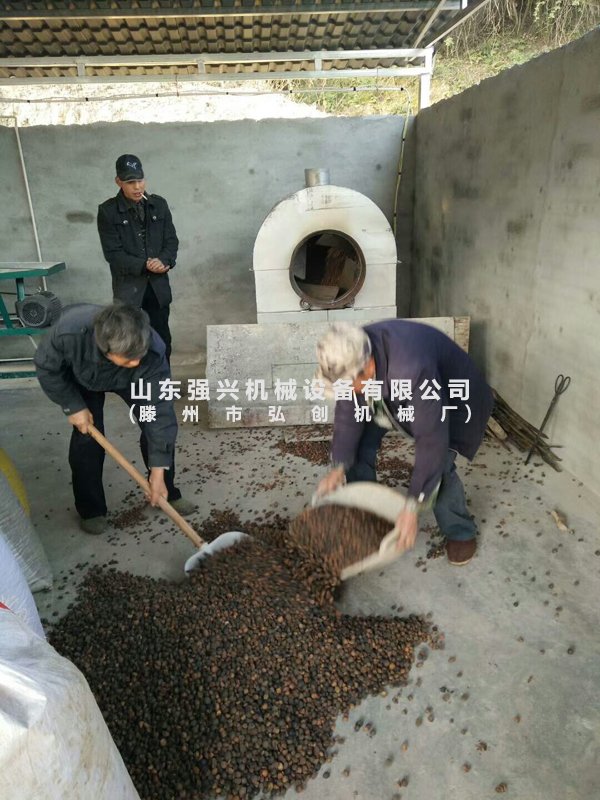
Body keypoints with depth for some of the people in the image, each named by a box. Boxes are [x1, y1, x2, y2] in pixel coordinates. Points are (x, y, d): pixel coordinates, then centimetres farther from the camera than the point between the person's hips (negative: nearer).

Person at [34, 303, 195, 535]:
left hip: (130, 379, 1)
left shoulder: (152, 352, -43)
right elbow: (46, 368, -22)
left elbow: (159, 410, -36)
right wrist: (73, 406, -19)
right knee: (86, 438, -9)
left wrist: (158, 470, -35)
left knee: (161, 426, -8)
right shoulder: (68, 331, -45)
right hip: (81, 379, 0)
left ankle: (167, 492, 14)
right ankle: (90, 509, 12)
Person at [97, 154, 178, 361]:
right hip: (129, 288, -3)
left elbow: (171, 240, 6)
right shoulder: (107, 211, -4)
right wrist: (145, 266, -20)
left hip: (158, 286, 3)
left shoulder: (159, 204, 7)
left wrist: (164, 261, -15)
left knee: (162, 342, 9)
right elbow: (113, 253, -9)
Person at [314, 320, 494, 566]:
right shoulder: (351, 357, -26)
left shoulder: (412, 369, -46)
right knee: (361, 443, -2)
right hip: (394, 397, 6)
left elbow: (431, 440, -43)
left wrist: (413, 508, -42)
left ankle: (461, 532, 7)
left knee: (438, 463, -21)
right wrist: (338, 467, -15)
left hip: (452, 398, -6)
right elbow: (349, 412, -12)